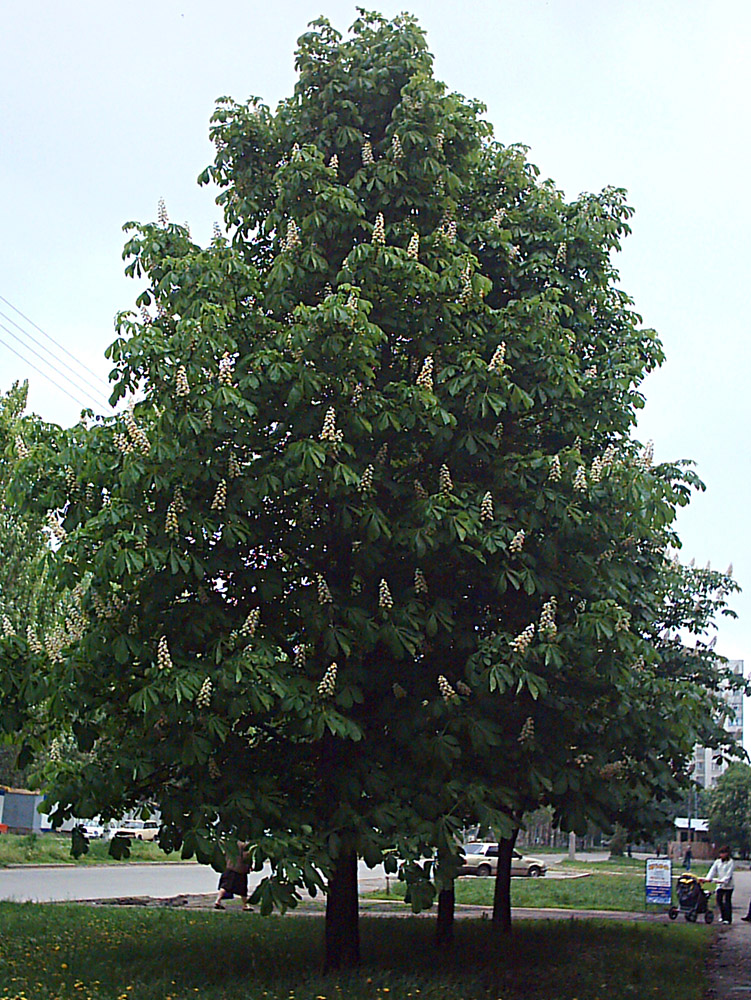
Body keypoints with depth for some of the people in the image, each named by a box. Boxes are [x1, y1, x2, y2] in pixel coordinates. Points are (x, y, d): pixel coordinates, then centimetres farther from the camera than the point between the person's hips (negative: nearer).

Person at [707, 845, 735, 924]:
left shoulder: (731, 862, -6)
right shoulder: (717, 861, 10)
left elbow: (729, 874, -14)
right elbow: (713, 870, 3)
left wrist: (723, 881, -24)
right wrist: (708, 879, -11)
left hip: (728, 885, -5)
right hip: (720, 885, 5)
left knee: (727, 901, -5)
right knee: (719, 900, 6)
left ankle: (728, 919, 0)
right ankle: (723, 916, 22)